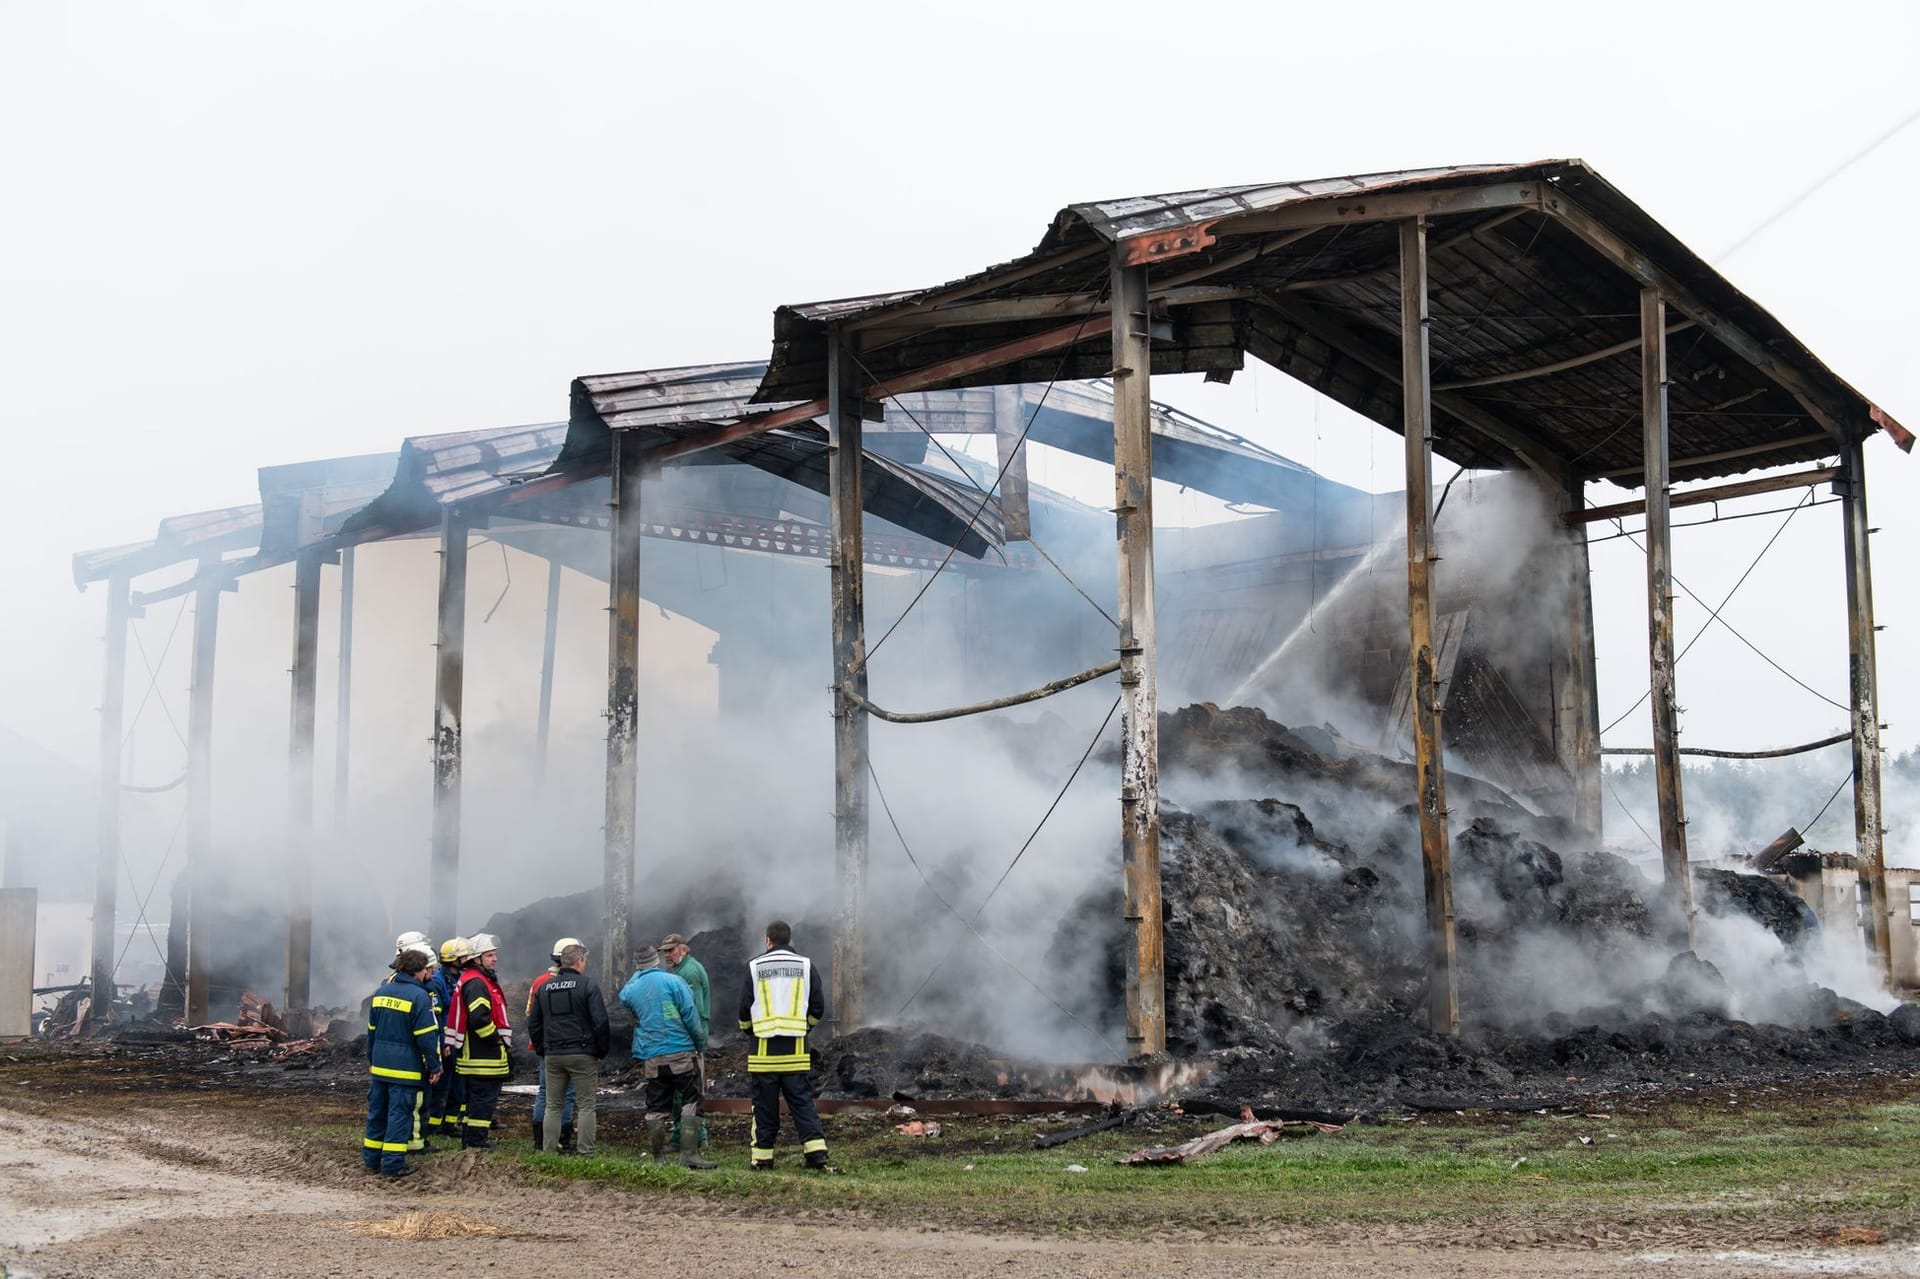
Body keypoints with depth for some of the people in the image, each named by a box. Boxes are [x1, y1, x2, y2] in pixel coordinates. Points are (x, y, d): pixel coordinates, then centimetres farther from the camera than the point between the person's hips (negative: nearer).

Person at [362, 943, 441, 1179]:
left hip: (379, 1065, 7)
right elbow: (427, 1036, -14)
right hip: (405, 1068, -7)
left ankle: (372, 1159, 23)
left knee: (377, 1111, 15)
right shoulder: (419, 996, -13)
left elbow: (371, 1030, 15)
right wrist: (434, 1066, -7)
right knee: (400, 1114, -2)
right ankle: (393, 1164, -1)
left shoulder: (381, 991, 9)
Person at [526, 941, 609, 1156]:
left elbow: (533, 1023, 14)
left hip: (552, 1055, 5)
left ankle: (548, 1149, 11)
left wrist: (542, 1050, 20)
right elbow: (600, 1022, -12)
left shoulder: (544, 987, 10)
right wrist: (602, 1051, 0)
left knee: (553, 1106, 11)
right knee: (586, 1105, 1)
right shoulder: (588, 985, -8)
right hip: (583, 1054, -5)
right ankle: (585, 1151, -2)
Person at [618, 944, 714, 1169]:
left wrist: (637, 974, 35)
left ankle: (656, 1157, 14)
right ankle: (689, 1153, -11)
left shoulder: (631, 989, 7)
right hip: (681, 1054, -4)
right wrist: (701, 1044, 3)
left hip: (650, 1059, 4)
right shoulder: (673, 981, -3)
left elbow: (623, 997, 33)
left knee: (656, 1108, 11)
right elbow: (690, 1015, -7)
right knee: (691, 1103, -2)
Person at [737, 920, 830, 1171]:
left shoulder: (754, 967, 2)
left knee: (764, 1104, 6)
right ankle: (817, 1153, -7)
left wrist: (749, 1030, 21)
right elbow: (818, 1008, 6)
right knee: (803, 1102, 3)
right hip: (796, 1049, 1)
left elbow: (744, 1009, 1)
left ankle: (763, 1157, 8)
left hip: (764, 1048, -1)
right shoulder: (806, 966, 6)